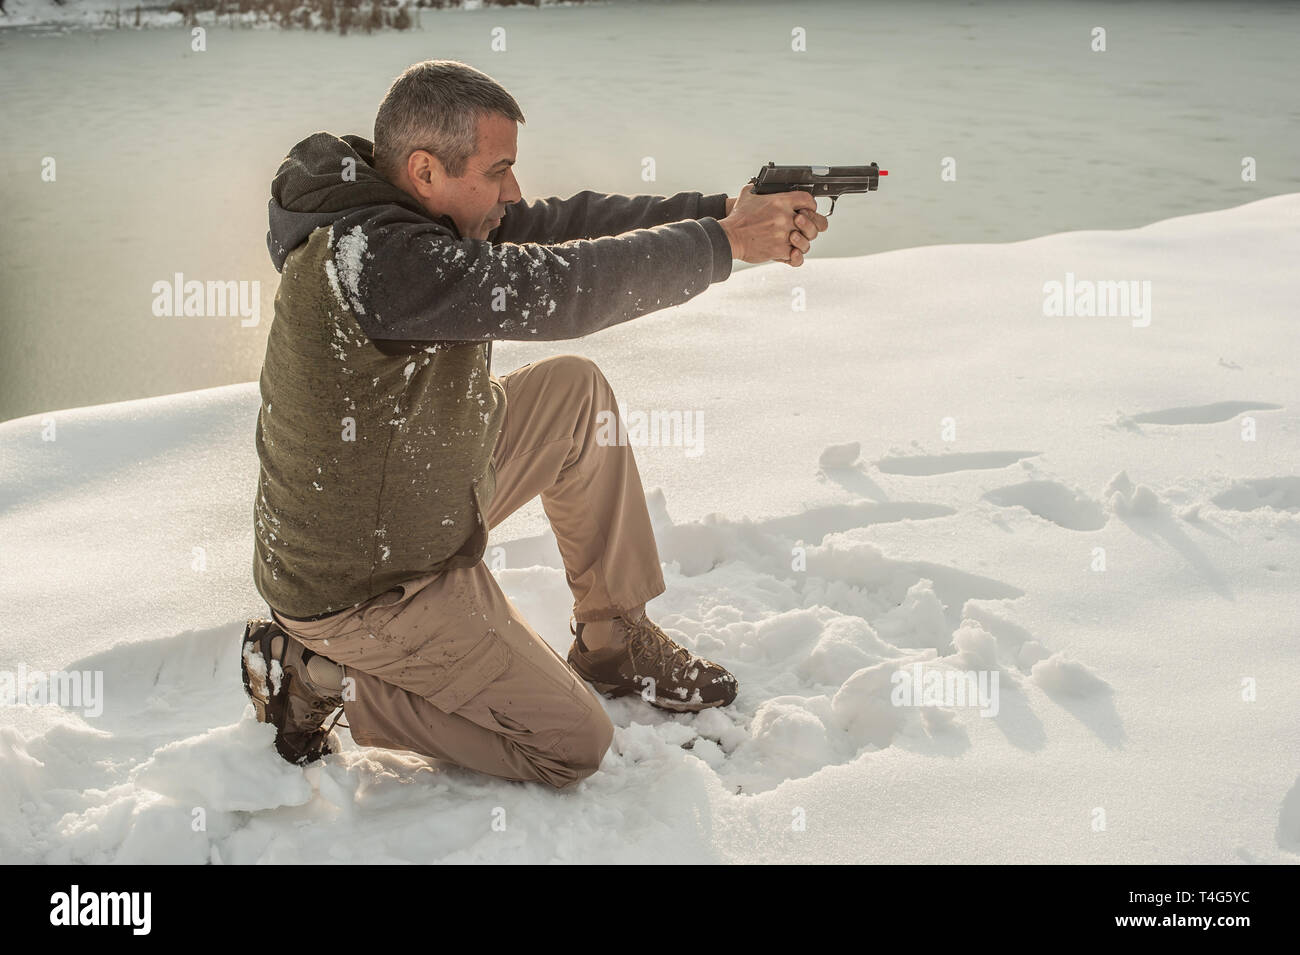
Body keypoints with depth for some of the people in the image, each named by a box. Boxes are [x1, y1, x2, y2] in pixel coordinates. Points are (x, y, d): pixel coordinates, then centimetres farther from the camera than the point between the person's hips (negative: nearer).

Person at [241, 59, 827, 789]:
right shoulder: (373, 258, -32)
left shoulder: (407, 209, -3)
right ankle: (321, 675, 3)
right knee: (575, 746, 0)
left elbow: (557, 226, -3)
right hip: (365, 589, -9)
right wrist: (723, 243, -23)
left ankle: (615, 640, 20)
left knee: (577, 391, 11)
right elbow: (558, 288, -33)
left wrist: (718, 211, -13)